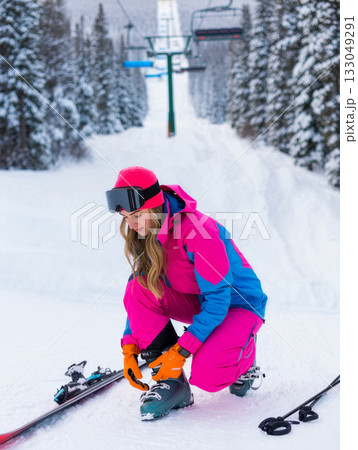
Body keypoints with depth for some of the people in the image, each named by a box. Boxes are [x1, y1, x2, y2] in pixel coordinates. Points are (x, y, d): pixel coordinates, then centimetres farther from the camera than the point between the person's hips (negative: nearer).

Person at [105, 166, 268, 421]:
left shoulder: (197, 230, -30)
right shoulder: (144, 236, -7)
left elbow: (219, 298, -30)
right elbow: (139, 291, 0)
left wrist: (180, 350, -32)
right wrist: (130, 346, -12)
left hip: (238, 304, -6)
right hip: (197, 301, 7)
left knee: (205, 375, -30)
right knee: (138, 289, -21)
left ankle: (244, 355, 7)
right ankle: (171, 382, -15)